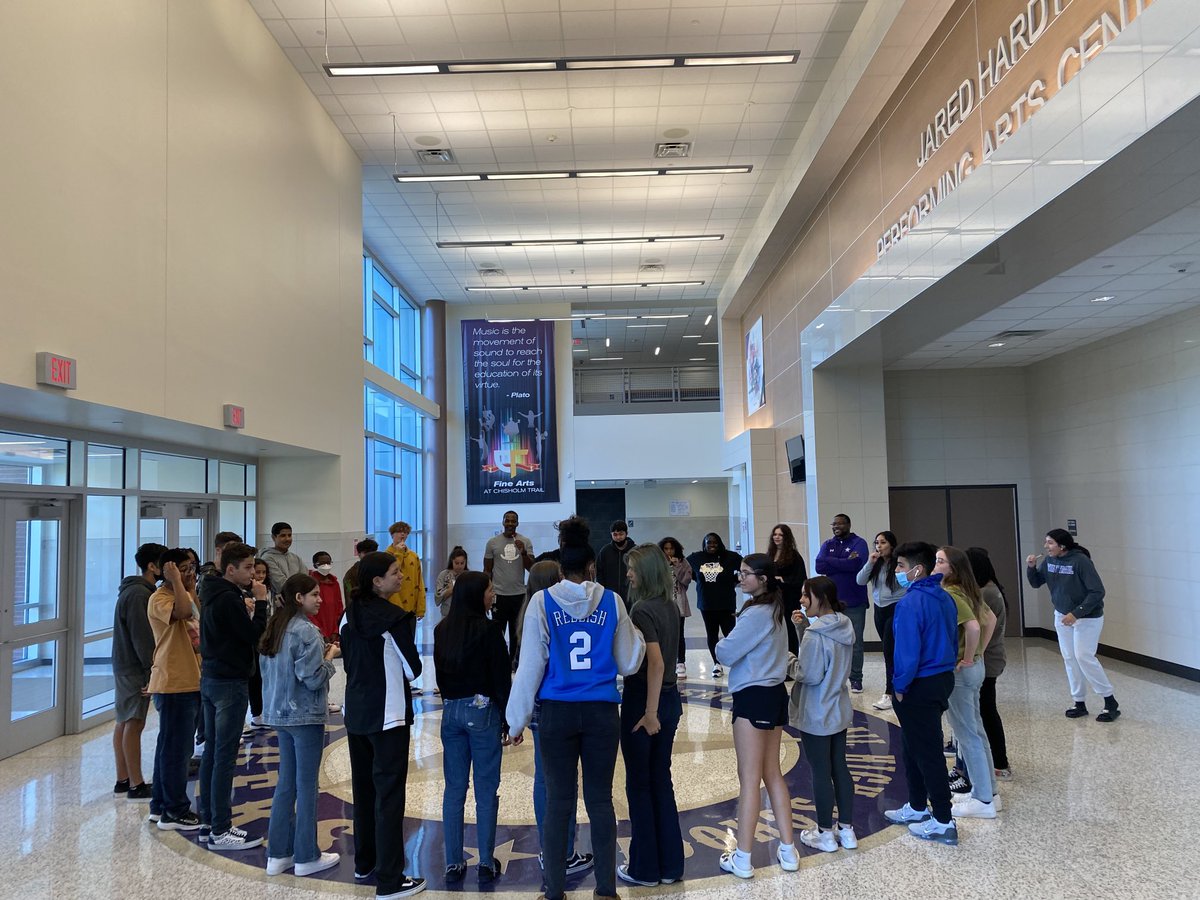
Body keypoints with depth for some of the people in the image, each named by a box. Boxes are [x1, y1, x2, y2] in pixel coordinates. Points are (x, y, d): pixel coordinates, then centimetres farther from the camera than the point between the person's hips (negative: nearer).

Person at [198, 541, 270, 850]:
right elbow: (256, 637, -17)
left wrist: (246, 610, 8)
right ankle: (220, 831, 0)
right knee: (224, 757, -5)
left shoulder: (212, 595, 11)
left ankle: (209, 822, 21)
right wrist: (261, 604, -11)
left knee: (211, 753, 13)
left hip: (210, 679, 10)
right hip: (230, 683, -10)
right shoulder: (229, 599, -19)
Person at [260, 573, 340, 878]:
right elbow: (313, 678, -21)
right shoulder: (306, 631, -18)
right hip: (305, 716, -8)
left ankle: (278, 853, 20)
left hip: (280, 715, 8)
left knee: (286, 783, 14)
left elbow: (267, 669, 16)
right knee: (306, 785, 1)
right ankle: (306, 857, 10)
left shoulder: (274, 629, 10)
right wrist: (330, 657, -4)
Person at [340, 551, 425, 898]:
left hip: (356, 712, 8)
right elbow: (413, 669, -9)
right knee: (389, 793, -2)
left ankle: (364, 863, 31)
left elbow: (348, 662, 11)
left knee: (363, 787, 18)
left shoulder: (350, 615, 4)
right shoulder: (395, 618, -17)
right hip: (389, 714, -8)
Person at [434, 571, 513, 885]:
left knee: (454, 789, 10)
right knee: (486, 791, 4)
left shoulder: (442, 630, 4)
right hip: (483, 712, -5)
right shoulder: (487, 631, -14)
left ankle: (453, 863, 16)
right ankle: (486, 864, 10)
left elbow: (440, 672, 12)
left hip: (451, 712, 6)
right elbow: (501, 679, -12)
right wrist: (507, 721, -4)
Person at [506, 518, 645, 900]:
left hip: (557, 713, -1)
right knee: (600, 799, 10)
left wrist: (517, 719, 4)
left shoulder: (542, 602, -5)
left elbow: (530, 665, -4)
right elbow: (628, 663, 8)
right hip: (602, 712, 1)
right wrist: (637, 635, 27)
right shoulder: (611, 602, -1)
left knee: (558, 800, 8)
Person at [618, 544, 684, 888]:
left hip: (643, 703, -8)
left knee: (639, 785, 7)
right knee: (662, 782, 16)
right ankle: (670, 866, 25)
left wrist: (649, 713, -21)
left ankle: (645, 869, 19)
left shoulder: (642, 609, -19)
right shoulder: (671, 606, 6)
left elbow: (655, 663, -25)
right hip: (670, 699, 8)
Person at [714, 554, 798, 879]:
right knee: (772, 774, 15)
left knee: (749, 778, -3)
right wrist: (733, 642, 0)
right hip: (775, 693, 9)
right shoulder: (775, 611, 11)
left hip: (753, 697, -9)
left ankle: (742, 859, 5)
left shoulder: (755, 614, -18)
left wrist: (722, 643, 4)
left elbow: (725, 653, -16)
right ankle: (787, 850, 20)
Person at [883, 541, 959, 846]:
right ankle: (917, 808, 32)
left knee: (926, 753, 1)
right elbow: (952, 640, 14)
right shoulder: (944, 597, 7)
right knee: (914, 746, 21)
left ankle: (943, 822, 9)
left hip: (919, 688, -9)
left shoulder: (911, 603, -21)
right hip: (943, 680, 10)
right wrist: (945, 673, 20)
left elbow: (908, 652, -24)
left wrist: (900, 687, -12)